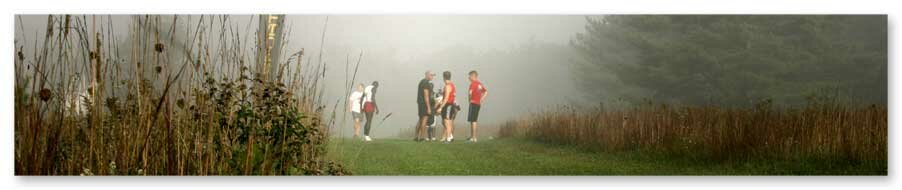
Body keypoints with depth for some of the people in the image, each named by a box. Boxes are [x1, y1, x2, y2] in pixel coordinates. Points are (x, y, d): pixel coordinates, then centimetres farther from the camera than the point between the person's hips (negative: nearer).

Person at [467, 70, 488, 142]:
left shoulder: (473, 83, -12)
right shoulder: (480, 84, 14)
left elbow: (470, 92, -26)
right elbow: (486, 92, 20)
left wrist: (470, 99, -9)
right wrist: (481, 100, 15)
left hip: (473, 103, -8)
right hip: (478, 104, 8)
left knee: (473, 121, -6)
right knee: (472, 120, 16)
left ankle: (474, 138, -7)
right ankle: (471, 136, 21)